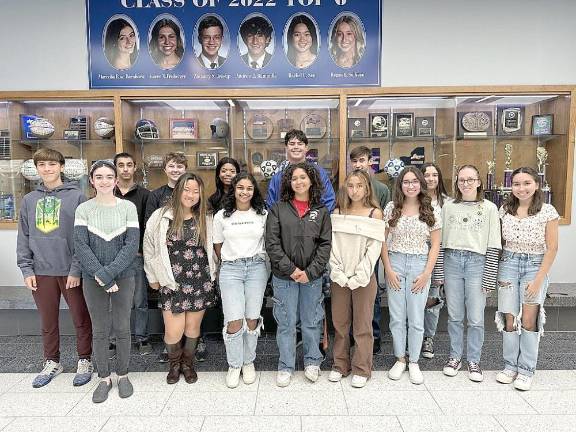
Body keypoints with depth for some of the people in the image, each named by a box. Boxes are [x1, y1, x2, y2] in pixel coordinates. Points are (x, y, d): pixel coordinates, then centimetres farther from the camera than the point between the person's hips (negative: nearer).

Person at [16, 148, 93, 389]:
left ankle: (84, 361, 24)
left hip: (71, 272, -3)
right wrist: (26, 269, 1)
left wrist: (76, 269, -13)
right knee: (48, 322, 15)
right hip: (41, 272, 4)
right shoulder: (29, 200, 8)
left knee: (81, 320, 7)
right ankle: (51, 363, 33)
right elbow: (23, 238, 9)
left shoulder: (76, 197, -5)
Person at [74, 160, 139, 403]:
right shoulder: (83, 209, 1)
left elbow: (132, 245, -8)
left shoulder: (128, 207, -1)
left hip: (124, 277, 0)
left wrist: (109, 273, -16)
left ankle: (123, 375, 24)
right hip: (93, 279, 1)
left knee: (122, 328, 6)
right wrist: (101, 275, -15)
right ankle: (104, 378, 24)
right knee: (100, 330, 8)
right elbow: (81, 246, -6)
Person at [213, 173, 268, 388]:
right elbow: (218, 246, 13)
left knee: (252, 319, 4)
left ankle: (248, 362, 25)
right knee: (234, 320, -5)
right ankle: (234, 365, 16)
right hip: (230, 269, 0)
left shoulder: (263, 214, 3)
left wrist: (258, 262, 9)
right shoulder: (222, 216, 4)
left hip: (257, 267, 1)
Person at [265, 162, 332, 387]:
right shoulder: (278, 209, 1)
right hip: (284, 276, -1)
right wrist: (291, 269, -12)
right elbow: (272, 244, -5)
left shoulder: (321, 211, 4)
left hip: (313, 276, 1)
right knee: (286, 323, 7)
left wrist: (310, 272, -10)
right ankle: (285, 367, 24)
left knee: (311, 321, 12)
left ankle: (312, 362, 32)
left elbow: (325, 244, -1)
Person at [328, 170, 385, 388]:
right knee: (339, 322, 11)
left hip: (364, 277, -3)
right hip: (339, 277, 3)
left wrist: (359, 276, -13)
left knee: (362, 324, 6)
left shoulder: (374, 213, -2)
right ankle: (340, 365, 26)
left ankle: (361, 369, 20)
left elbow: (374, 247, -7)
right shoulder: (337, 213, 6)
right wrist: (337, 272, -10)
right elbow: (332, 245, 1)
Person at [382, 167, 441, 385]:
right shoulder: (391, 208, 2)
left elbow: (435, 245, 3)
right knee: (396, 316, 7)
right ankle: (400, 359, 23)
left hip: (420, 265, -1)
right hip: (395, 263, 1)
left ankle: (414, 362, 21)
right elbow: (383, 241, 4)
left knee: (416, 318, 5)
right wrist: (388, 269, -4)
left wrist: (426, 273, -5)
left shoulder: (431, 211, 1)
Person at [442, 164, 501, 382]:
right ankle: (455, 356, 26)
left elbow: (493, 246, -1)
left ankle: (473, 360, 21)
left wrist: (489, 278, -5)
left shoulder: (489, 208, 1)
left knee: (476, 318, 2)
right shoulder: (448, 206, 6)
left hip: (477, 263, -2)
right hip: (452, 261, 2)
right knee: (454, 316, 10)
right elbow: (441, 241, 7)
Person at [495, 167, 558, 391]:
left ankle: (526, 370, 11)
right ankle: (510, 366, 18)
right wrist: (496, 272, 0)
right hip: (508, 264, 2)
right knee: (509, 319, 3)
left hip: (535, 265, -2)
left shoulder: (548, 211, -5)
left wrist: (538, 279, -10)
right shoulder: (505, 210, 3)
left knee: (529, 320, -5)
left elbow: (552, 248, -5)